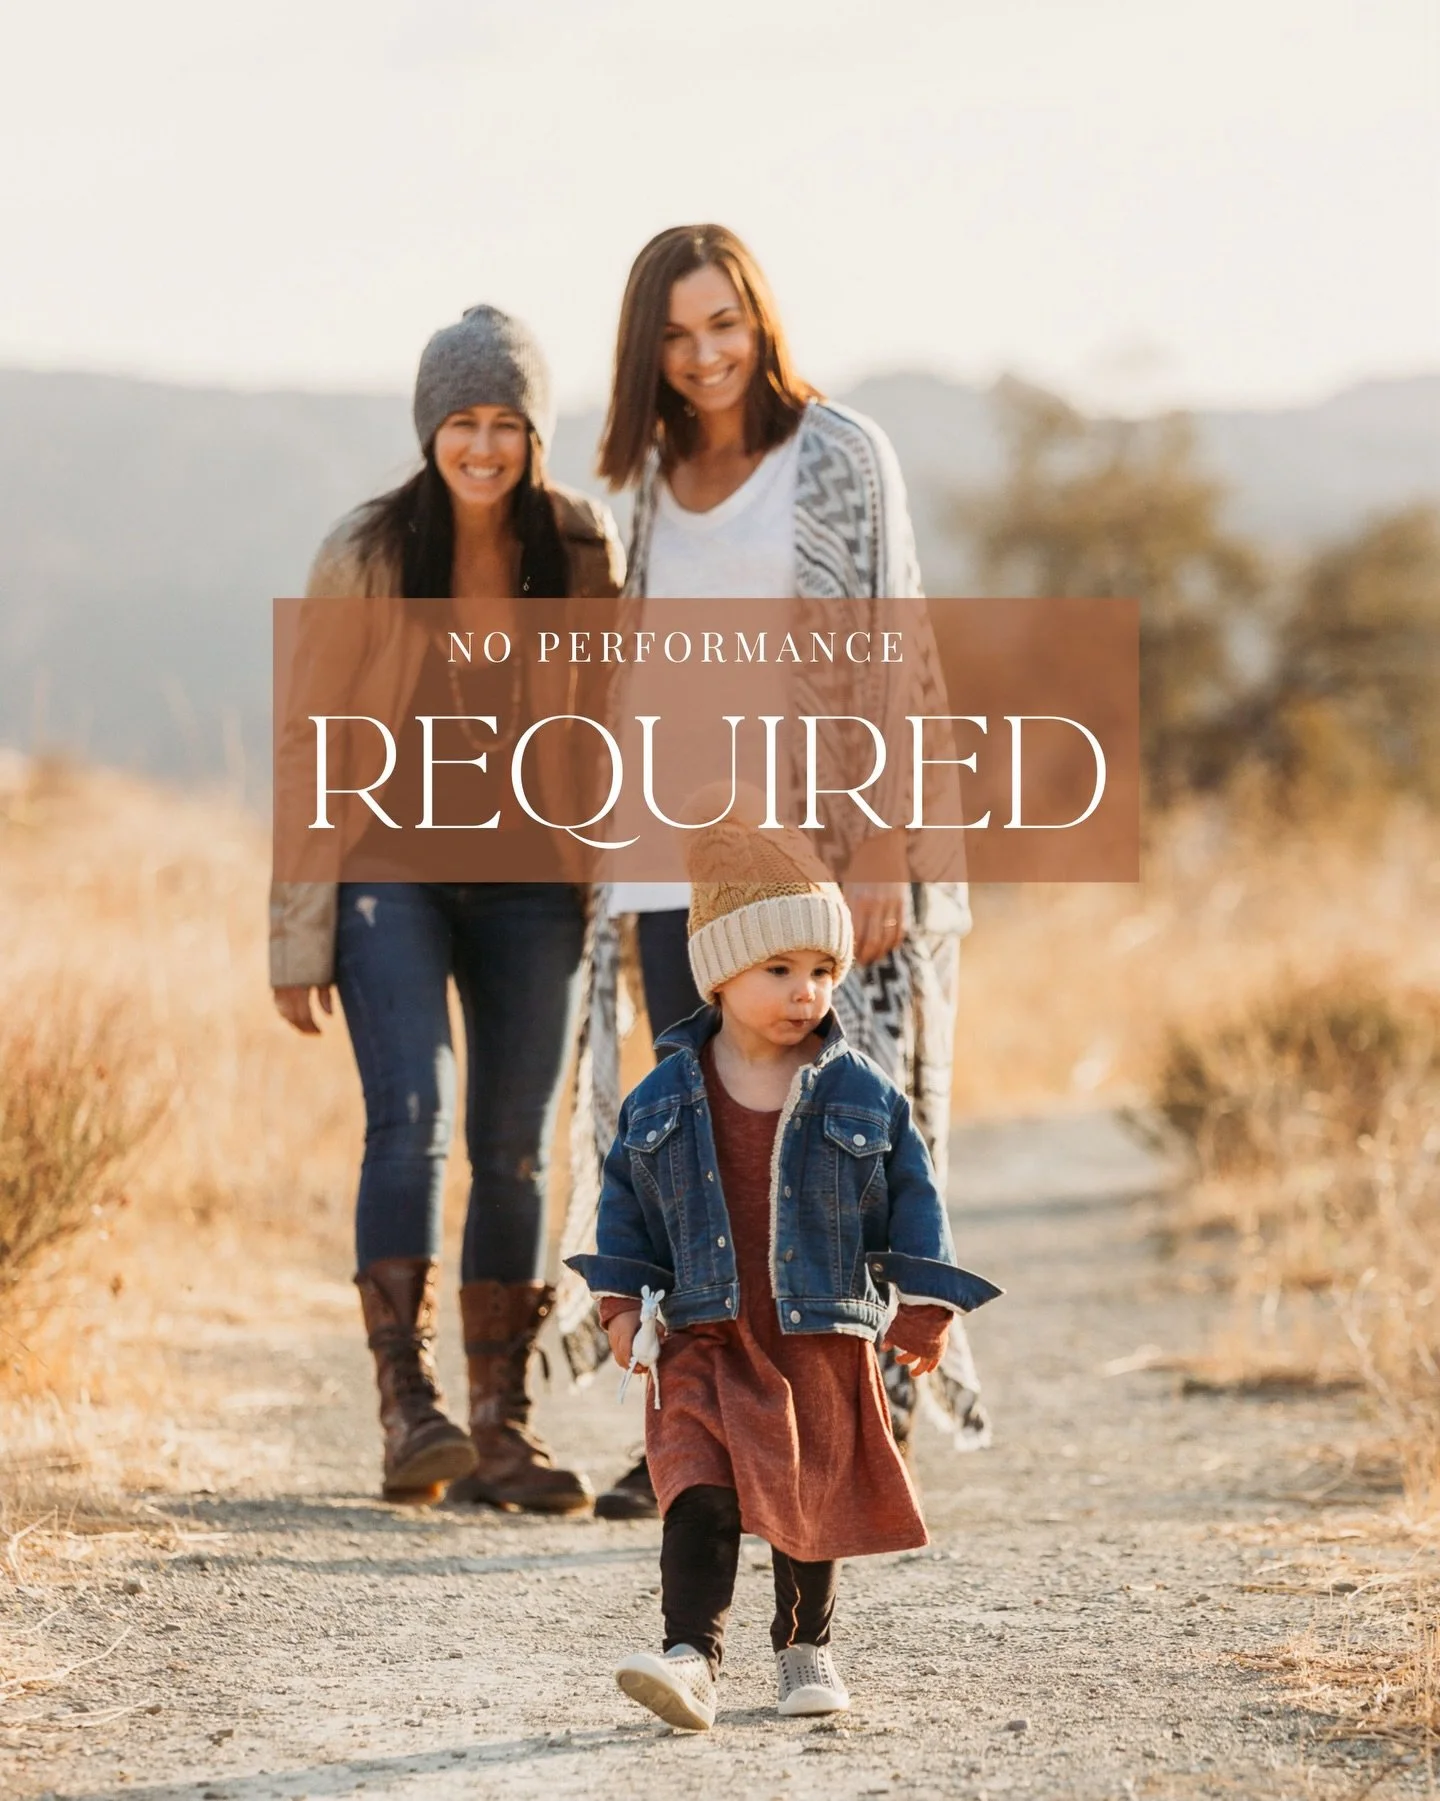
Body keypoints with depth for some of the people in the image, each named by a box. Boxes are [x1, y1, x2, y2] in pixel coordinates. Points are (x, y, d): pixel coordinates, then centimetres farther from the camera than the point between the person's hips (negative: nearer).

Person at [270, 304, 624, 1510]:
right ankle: (408, 1408, -22)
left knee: (515, 1151, 4)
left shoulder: (586, 551, 0)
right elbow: (310, 746, -4)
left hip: (530, 880, 3)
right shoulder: (365, 558, -7)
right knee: (411, 1113, -19)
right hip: (391, 869, -3)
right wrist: (301, 935, -7)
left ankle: (501, 1425, 11)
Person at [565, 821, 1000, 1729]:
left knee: (814, 1498, 11)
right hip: (706, 1341, 0)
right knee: (699, 1491, -14)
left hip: (824, 1345, 1)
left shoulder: (863, 1095, -2)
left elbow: (913, 1195, 3)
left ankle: (806, 1647, 30)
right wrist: (622, 1300, 2)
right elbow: (627, 1198, 9)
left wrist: (924, 1307, 0)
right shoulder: (665, 1100, 0)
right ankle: (693, 1657, -20)